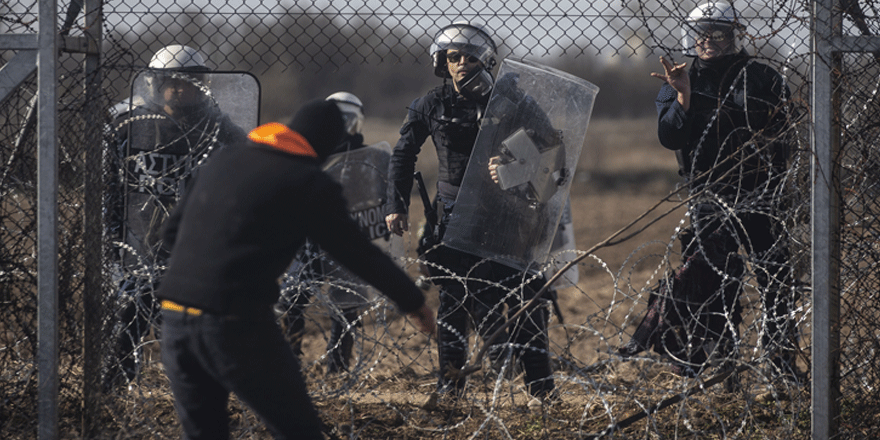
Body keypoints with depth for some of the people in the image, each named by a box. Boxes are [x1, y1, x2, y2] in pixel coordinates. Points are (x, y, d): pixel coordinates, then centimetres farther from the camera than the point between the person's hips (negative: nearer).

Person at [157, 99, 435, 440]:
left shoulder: (223, 160, 15)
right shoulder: (309, 184, -1)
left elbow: (172, 230, 23)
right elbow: (359, 253, 5)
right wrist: (413, 302, 18)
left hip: (174, 318, 6)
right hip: (237, 323, -6)